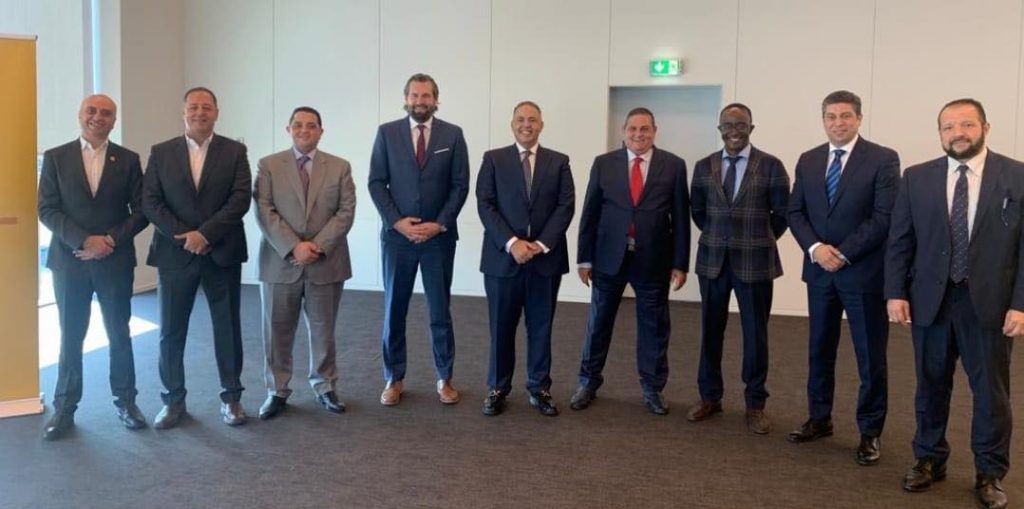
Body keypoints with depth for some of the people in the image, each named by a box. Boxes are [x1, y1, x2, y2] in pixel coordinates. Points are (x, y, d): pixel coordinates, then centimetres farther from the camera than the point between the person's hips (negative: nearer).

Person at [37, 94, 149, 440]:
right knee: (70, 338, 7)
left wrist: (111, 241, -13)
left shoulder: (128, 160, 4)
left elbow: (141, 210, 0)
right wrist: (84, 240, -15)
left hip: (116, 261, 0)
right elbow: (47, 210, -2)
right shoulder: (55, 157, 3)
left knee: (119, 335, 8)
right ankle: (65, 408, 16)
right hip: (69, 260, 0)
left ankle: (125, 401, 19)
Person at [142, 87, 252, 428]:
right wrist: (184, 235, -12)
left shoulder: (234, 151, 3)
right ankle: (173, 400, 18)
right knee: (171, 331, 5)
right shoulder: (161, 152, 6)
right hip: (175, 253, 1)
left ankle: (231, 397, 18)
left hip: (222, 253, -1)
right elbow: (150, 201, 0)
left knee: (228, 328, 6)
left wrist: (205, 233, -16)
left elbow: (241, 198, -7)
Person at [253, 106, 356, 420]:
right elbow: (264, 212, -6)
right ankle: (277, 391, 19)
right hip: (280, 263, 0)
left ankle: (325, 387, 24)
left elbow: (346, 213, -2)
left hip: (326, 263, 1)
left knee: (323, 330, 10)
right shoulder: (269, 165, 3)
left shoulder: (340, 167, 6)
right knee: (277, 332, 6)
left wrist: (317, 246, -14)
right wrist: (293, 247, -17)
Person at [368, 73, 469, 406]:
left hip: (439, 236, 0)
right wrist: (397, 222, -11)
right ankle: (393, 379, 19)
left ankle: (444, 379, 19)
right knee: (393, 310, 7)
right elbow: (376, 183, 0)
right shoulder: (387, 133, 3)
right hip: (397, 235, 0)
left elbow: (460, 185, 0)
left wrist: (439, 224, -10)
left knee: (440, 311, 7)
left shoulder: (452, 135, 2)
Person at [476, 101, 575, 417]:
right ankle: (498, 388, 19)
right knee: (501, 327, 6)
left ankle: (539, 388, 20)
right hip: (503, 256, -1)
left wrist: (541, 244, -12)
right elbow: (485, 205, -4)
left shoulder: (559, 162, 7)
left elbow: (566, 206, 0)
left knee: (541, 327, 8)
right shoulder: (493, 159, 4)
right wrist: (511, 243, -15)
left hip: (546, 257, 1)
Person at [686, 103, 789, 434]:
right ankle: (710, 397, 24)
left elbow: (782, 213, 1)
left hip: (755, 261, -3)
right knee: (710, 330, 10)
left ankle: (755, 404, 18)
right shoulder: (704, 166, 4)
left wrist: (760, 240, 8)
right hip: (713, 259, 3)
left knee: (755, 333, 5)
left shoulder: (770, 166, -6)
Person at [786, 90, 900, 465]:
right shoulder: (808, 161, 9)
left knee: (870, 356, 4)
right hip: (820, 270, 5)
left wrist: (844, 254, -15)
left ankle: (870, 432, 15)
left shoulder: (883, 159, -5)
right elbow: (795, 212, 6)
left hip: (864, 271, -4)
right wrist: (815, 248, -11)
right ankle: (819, 419, 27)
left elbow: (884, 217, -12)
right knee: (819, 350, 13)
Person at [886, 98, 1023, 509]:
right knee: (931, 386, 13)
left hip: (989, 302, -1)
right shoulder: (916, 178, 4)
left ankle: (990, 474, 25)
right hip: (930, 300, 2)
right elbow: (899, 241, 4)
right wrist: (896, 292, -3)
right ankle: (929, 460, 30)